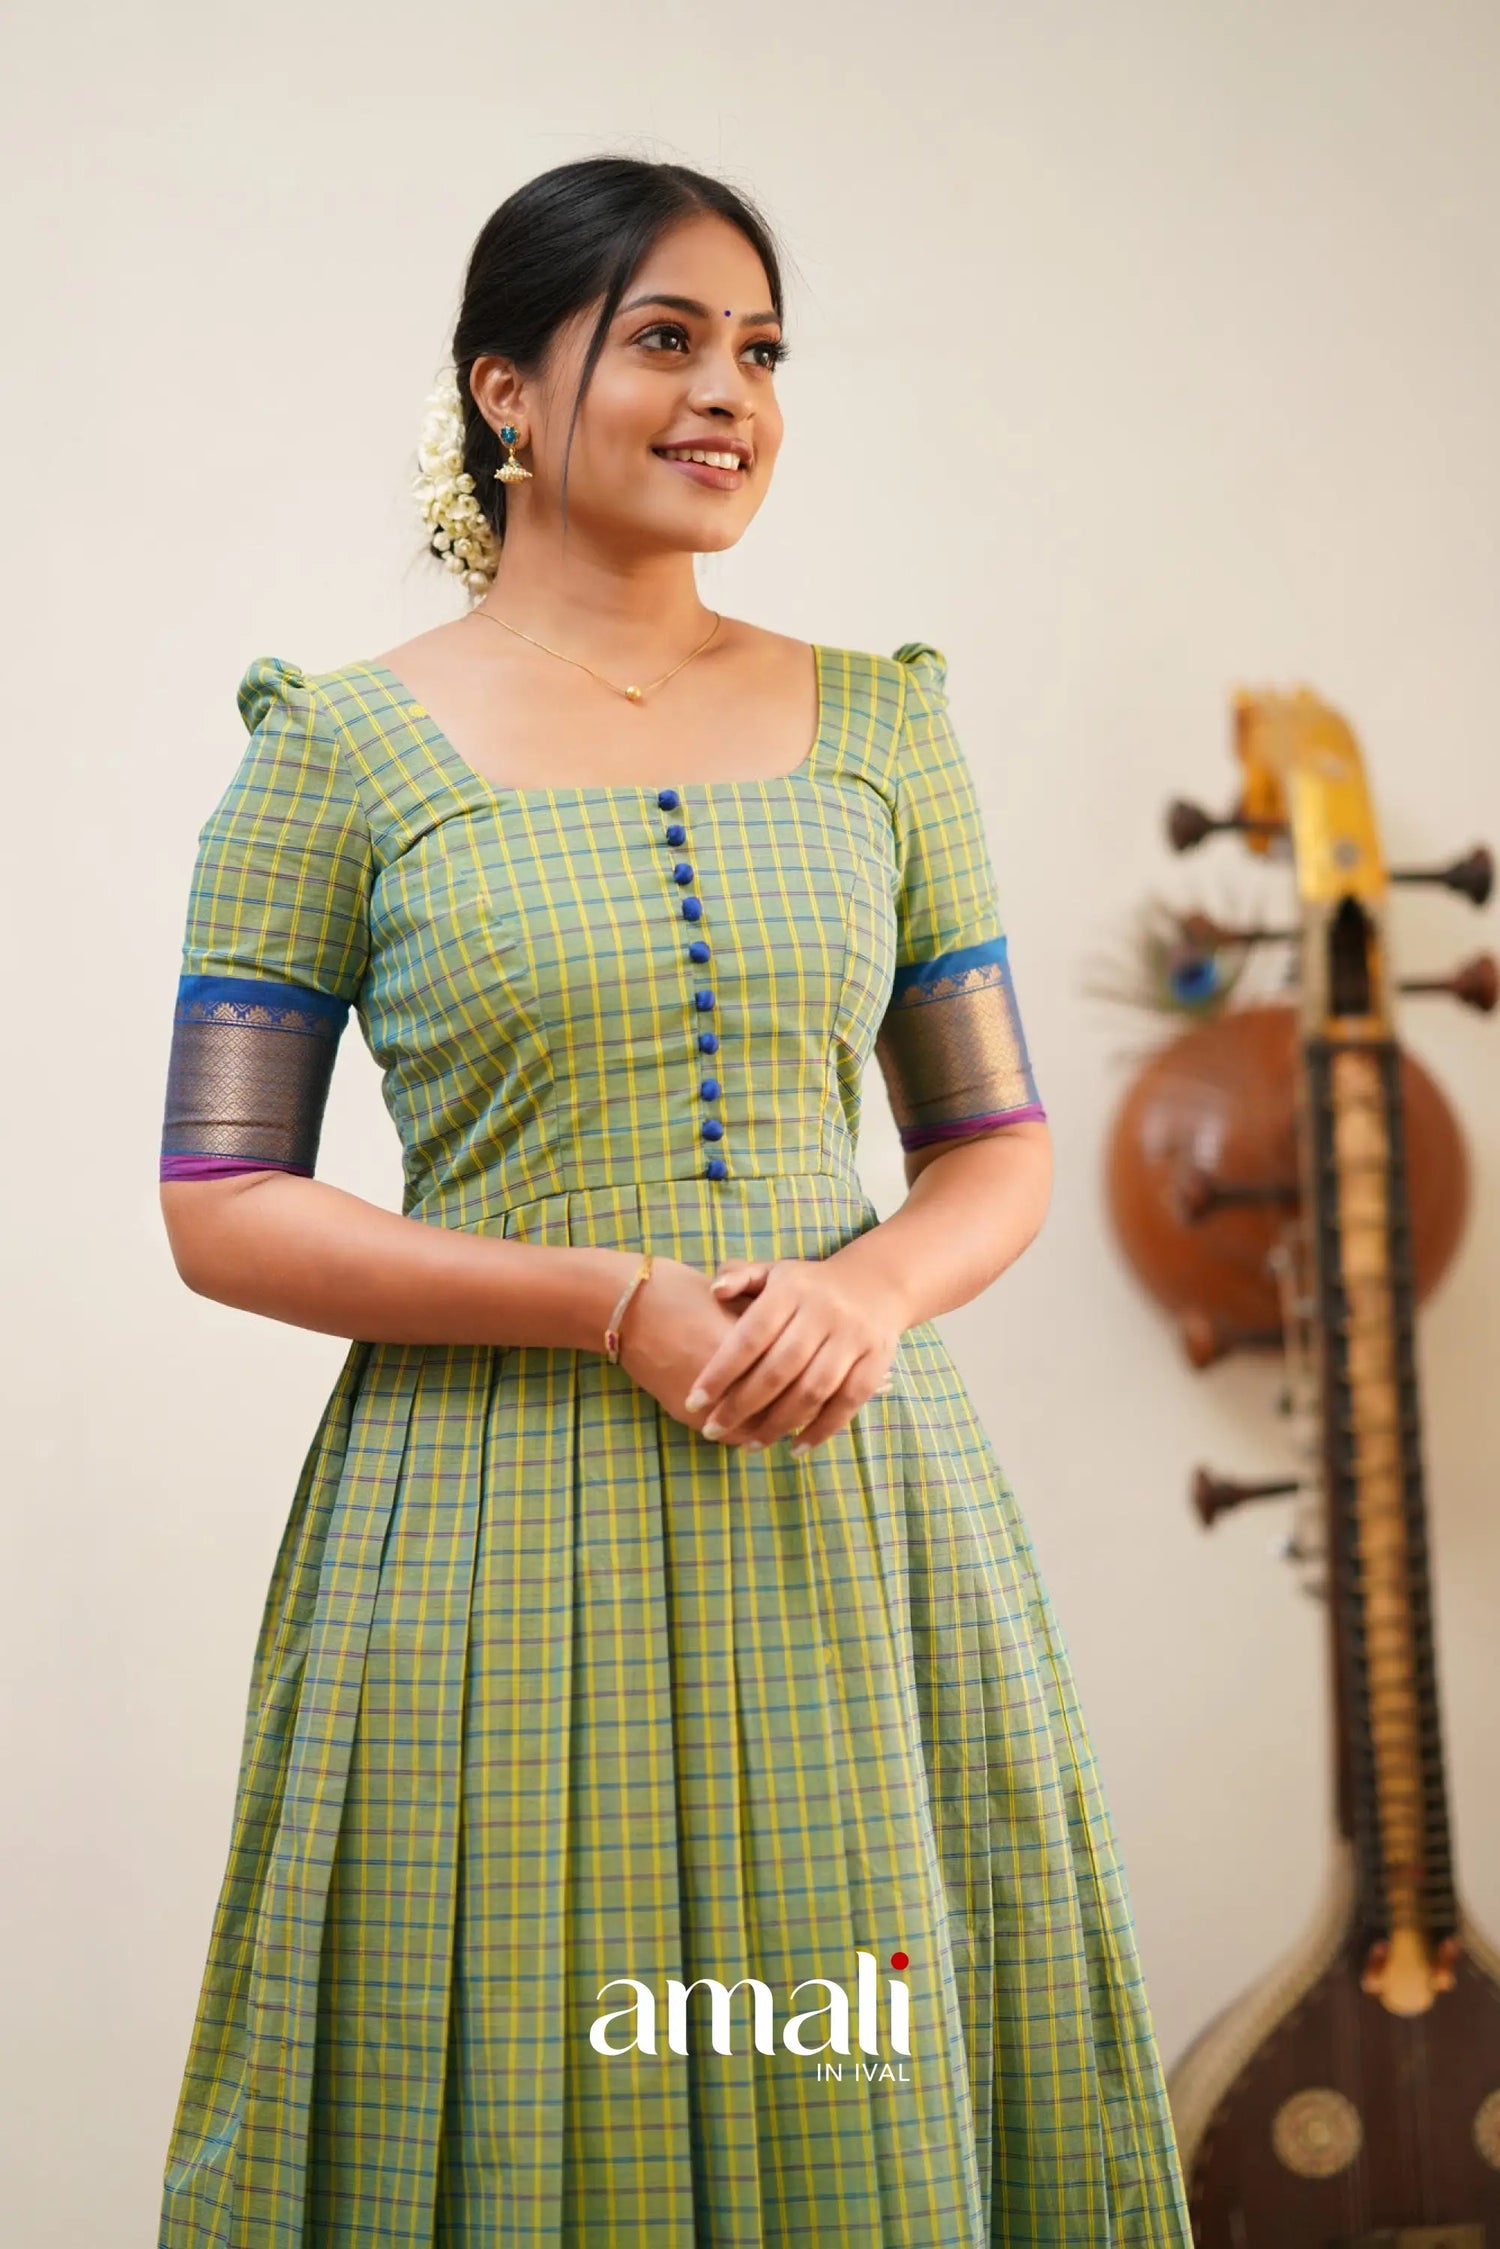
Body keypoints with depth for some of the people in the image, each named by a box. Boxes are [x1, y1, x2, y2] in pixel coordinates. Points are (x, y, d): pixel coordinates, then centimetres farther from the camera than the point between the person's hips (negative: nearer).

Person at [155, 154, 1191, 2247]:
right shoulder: (343, 749, -1)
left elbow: (1000, 1148, 11)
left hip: (859, 1509, 3)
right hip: (503, 1536, -2)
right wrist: (619, 1304, -14)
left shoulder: (877, 725, 8)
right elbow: (221, 1207, -4)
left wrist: (872, 1287, -11)